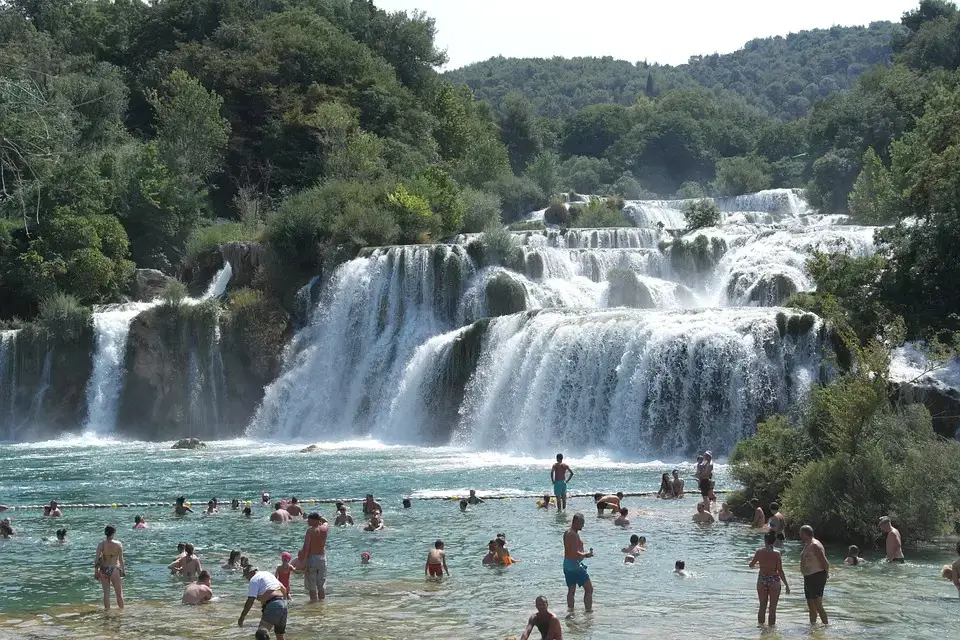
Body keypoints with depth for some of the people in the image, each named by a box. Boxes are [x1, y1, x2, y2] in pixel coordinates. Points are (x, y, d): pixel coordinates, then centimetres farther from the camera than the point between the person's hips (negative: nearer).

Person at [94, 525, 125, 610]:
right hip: (114, 570, -2)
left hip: (104, 570, 2)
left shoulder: (101, 544, -6)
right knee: (119, 593, 10)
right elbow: (121, 559, -5)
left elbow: (96, 559, -7)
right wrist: (123, 570, 7)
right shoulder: (118, 544, -9)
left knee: (106, 593, 11)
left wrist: (95, 571, 1)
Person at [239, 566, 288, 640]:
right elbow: (284, 589, 27)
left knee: (261, 634, -25)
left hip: (272, 606, -9)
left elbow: (250, 600, -9)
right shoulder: (268, 574, 25)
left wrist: (242, 616, -3)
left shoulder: (254, 579, -1)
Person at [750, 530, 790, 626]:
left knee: (762, 607, 16)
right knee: (772, 608, 7)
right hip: (774, 581, -3)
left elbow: (751, 565, 8)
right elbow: (780, 571, -12)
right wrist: (787, 585, -4)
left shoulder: (759, 552, -5)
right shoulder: (777, 554, -12)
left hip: (761, 580, 3)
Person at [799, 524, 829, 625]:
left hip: (817, 577, -10)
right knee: (811, 606, 15)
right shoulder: (807, 545, 14)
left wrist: (826, 574, -8)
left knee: (818, 606, -12)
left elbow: (825, 563, -20)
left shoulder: (814, 545, -18)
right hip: (808, 578, 10)